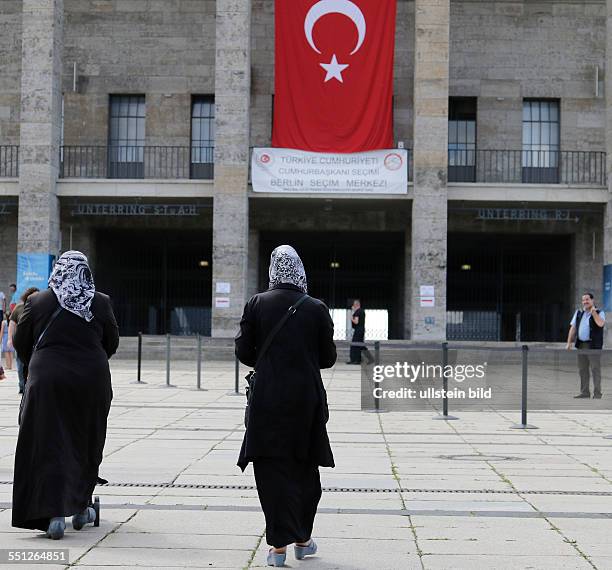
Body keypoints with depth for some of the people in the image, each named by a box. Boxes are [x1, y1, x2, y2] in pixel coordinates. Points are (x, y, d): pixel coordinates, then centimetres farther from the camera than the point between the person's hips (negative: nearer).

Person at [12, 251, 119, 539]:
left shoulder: (37, 302, -3)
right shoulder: (100, 303, -2)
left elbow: (20, 342, 4)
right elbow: (112, 342, 6)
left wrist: (32, 368, 24)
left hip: (46, 379, -1)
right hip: (92, 381, 1)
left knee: (50, 445, 3)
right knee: (86, 443, 16)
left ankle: (55, 513, -9)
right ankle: (81, 508, 25)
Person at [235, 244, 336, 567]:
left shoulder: (256, 304, -4)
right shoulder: (317, 308, -3)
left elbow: (243, 352, -3)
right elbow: (328, 358, 1)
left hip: (268, 399, -1)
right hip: (307, 399, 1)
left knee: (272, 470, 4)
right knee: (305, 469, 15)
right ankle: (303, 539, 23)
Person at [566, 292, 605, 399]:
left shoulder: (600, 313, -2)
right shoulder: (578, 313, 13)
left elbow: (600, 324, -23)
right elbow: (572, 329, 11)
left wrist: (593, 311, -18)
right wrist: (569, 343, 2)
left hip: (594, 345, -5)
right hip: (581, 345, 5)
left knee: (595, 369, -7)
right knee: (582, 370, 6)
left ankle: (597, 394, -5)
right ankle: (584, 393, 11)